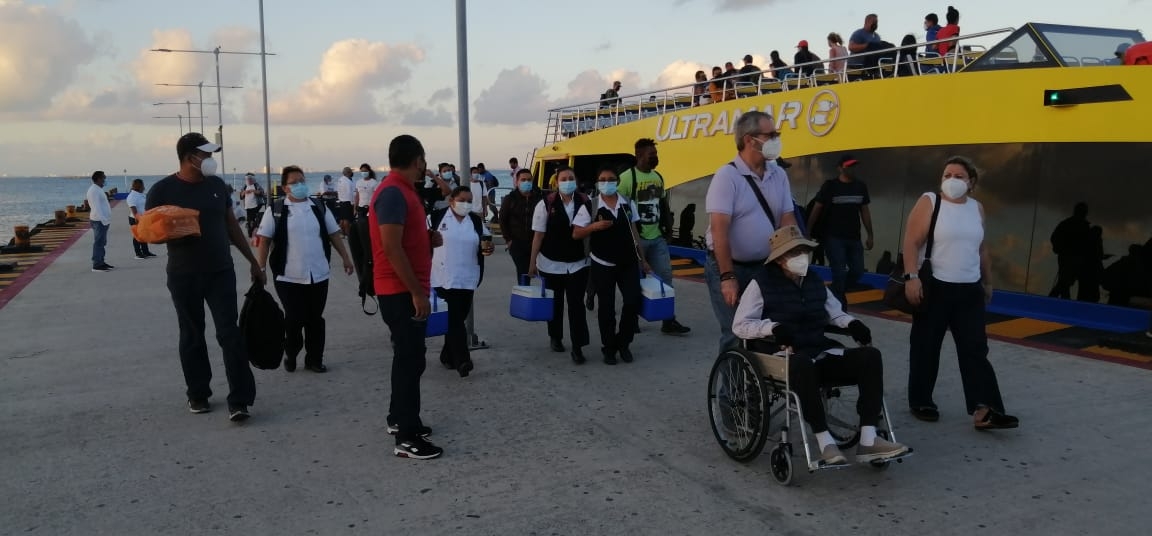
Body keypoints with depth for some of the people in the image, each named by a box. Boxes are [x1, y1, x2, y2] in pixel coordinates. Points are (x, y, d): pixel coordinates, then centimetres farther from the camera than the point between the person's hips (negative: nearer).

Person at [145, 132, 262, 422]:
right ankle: (198, 395, 24)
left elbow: (232, 225, 13)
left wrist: (253, 261, 14)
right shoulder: (162, 190, -6)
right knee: (192, 336, 10)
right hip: (184, 277, -2)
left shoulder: (217, 185, 6)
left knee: (230, 334, -6)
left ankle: (239, 401, -6)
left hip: (221, 272, 2)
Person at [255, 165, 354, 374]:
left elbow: (334, 234, 13)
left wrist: (345, 258, 7)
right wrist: (260, 269, -7)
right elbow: (264, 241, -2)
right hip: (289, 277, -3)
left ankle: (314, 359, 21)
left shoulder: (320, 208, 8)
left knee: (315, 319, 8)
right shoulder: (276, 210, -1)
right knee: (294, 320, 0)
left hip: (319, 275, 3)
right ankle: (290, 354, 24)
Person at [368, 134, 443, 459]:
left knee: (409, 356, 18)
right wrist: (417, 292, -23)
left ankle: (398, 418, 31)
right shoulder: (393, 193, -19)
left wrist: (429, 239, 5)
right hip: (402, 292, -10)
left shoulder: (402, 191, 13)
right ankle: (407, 438, 0)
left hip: (406, 291, 10)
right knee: (410, 359, -6)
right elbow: (391, 247, -24)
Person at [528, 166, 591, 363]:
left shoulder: (585, 202, -5)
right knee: (555, 303, 16)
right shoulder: (546, 204, -10)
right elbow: (539, 234, -6)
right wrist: (532, 261, -5)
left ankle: (577, 346, 1)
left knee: (576, 304, -4)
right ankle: (555, 338, 36)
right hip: (551, 263, 0)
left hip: (578, 262, 0)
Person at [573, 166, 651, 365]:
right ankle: (609, 348, 20)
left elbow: (634, 233, 10)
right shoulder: (589, 207, -6)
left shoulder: (628, 204, 3)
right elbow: (575, 234, -6)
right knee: (606, 307, 4)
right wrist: (594, 226, -23)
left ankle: (623, 342, 16)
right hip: (602, 265, -2)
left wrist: (642, 259, 9)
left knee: (633, 302, -6)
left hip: (628, 262, 2)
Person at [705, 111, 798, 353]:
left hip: (764, 267, 6)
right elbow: (720, 230, -19)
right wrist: (727, 277, -23)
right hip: (729, 267, -5)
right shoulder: (727, 176, -14)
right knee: (736, 336, -1)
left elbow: (787, 220, 6)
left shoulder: (779, 174, 4)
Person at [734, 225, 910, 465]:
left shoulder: (815, 281, 18)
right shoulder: (762, 283, 0)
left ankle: (868, 441, -23)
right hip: (785, 358, -6)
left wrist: (852, 324, 4)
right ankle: (825, 443, -35)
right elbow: (739, 325, -3)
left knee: (870, 356, -18)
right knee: (803, 364, -42)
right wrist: (772, 327, -20)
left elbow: (835, 313, 27)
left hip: (821, 352, 6)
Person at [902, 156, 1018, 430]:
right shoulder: (929, 202, -5)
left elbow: (982, 249, 19)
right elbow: (911, 242, -11)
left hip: (970, 290, 5)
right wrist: (911, 277, -20)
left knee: (975, 350, -2)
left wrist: (988, 282, 21)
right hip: (934, 287, -4)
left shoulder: (977, 208, 11)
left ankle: (985, 410, -5)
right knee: (926, 347, 5)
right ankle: (920, 402, 17)